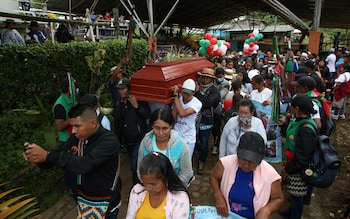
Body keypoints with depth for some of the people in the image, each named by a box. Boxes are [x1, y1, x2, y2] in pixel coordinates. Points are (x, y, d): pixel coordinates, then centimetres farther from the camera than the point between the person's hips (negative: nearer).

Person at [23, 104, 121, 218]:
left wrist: (48, 156, -38)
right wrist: (39, 157, -17)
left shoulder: (109, 140, -25)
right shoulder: (79, 139, -3)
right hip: (84, 199, 6)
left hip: (105, 203, -6)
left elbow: (86, 164, -38)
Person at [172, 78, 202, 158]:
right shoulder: (178, 100, -4)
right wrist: (175, 102, -16)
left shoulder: (197, 103, -16)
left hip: (188, 139, -3)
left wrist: (176, 96, -25)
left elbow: (182, 113, -31)